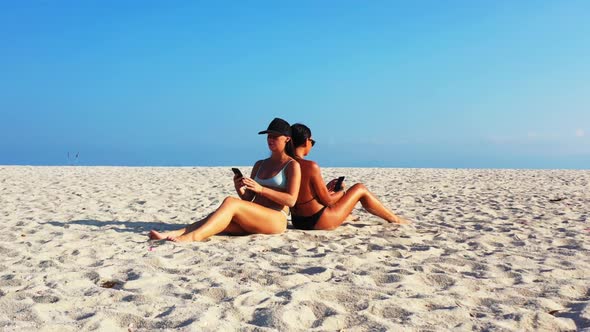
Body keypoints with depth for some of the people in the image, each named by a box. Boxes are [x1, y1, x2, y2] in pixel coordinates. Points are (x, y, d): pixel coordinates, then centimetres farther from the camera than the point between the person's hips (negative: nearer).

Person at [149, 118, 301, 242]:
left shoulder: (292, 165, 4)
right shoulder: (259, 165, 23)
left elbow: (291, 200, -10)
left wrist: (260, 189, -18)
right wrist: (240, 190, -4)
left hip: (276, 219, -6)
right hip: (252, 221, 6)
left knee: (230, 202, -31)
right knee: (217, 216, -24)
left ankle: (193, 236, -47)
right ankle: (172, 234, -43)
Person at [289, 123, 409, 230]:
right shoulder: (311, 166, -24)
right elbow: (327, 200, -16)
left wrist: (326, 188, 14)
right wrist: (342, 192, 3)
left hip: (298, 222, 8)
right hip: (318, 222, -8)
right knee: (360, 189, 8)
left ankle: (346, 217, 57)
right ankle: (395, 219, 25)